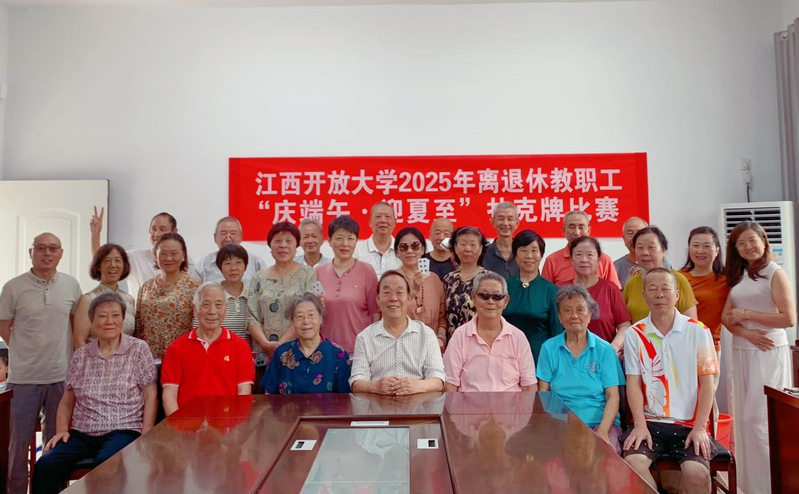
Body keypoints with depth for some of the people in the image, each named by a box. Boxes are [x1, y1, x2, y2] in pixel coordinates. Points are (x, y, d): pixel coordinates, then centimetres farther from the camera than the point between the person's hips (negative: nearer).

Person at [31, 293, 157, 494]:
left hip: (122, 432, -4)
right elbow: (67, 402, 17)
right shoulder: (80, 355, 12)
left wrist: (145, 437, -10)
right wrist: (62, 430, 1)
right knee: (45, 465, -23)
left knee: (104, 464, -34)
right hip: (81, 434, 4)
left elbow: (151, 397, -1)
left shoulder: (138, 349, 1)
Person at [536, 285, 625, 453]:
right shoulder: (549, 348, 8)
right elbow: (543, 394, 6)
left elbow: (613, 396, 0)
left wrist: (602, 431, -17)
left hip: (600, 422, 0)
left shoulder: (604, 350, 6)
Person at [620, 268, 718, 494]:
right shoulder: (634, 334, 4)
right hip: (650, 422, 0)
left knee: (697, 473, -25)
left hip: (689, 424, 0)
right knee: (632, 463, -26)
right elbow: (633, 383, 0)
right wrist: (640, 425, -12)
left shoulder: (698, 331, 2)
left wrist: (699, 428, -9)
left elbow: (706, 383, 0)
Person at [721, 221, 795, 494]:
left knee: (759, 418, -5)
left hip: (768, 353, -6)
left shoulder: (775, 273, -6)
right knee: (743, 417, 9)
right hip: (741, 352, 6)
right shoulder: (738, 275, 12)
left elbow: (789, 318, -14)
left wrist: (746, 314, -12)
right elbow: (726, 317, 6)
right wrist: (747, 333, -13)